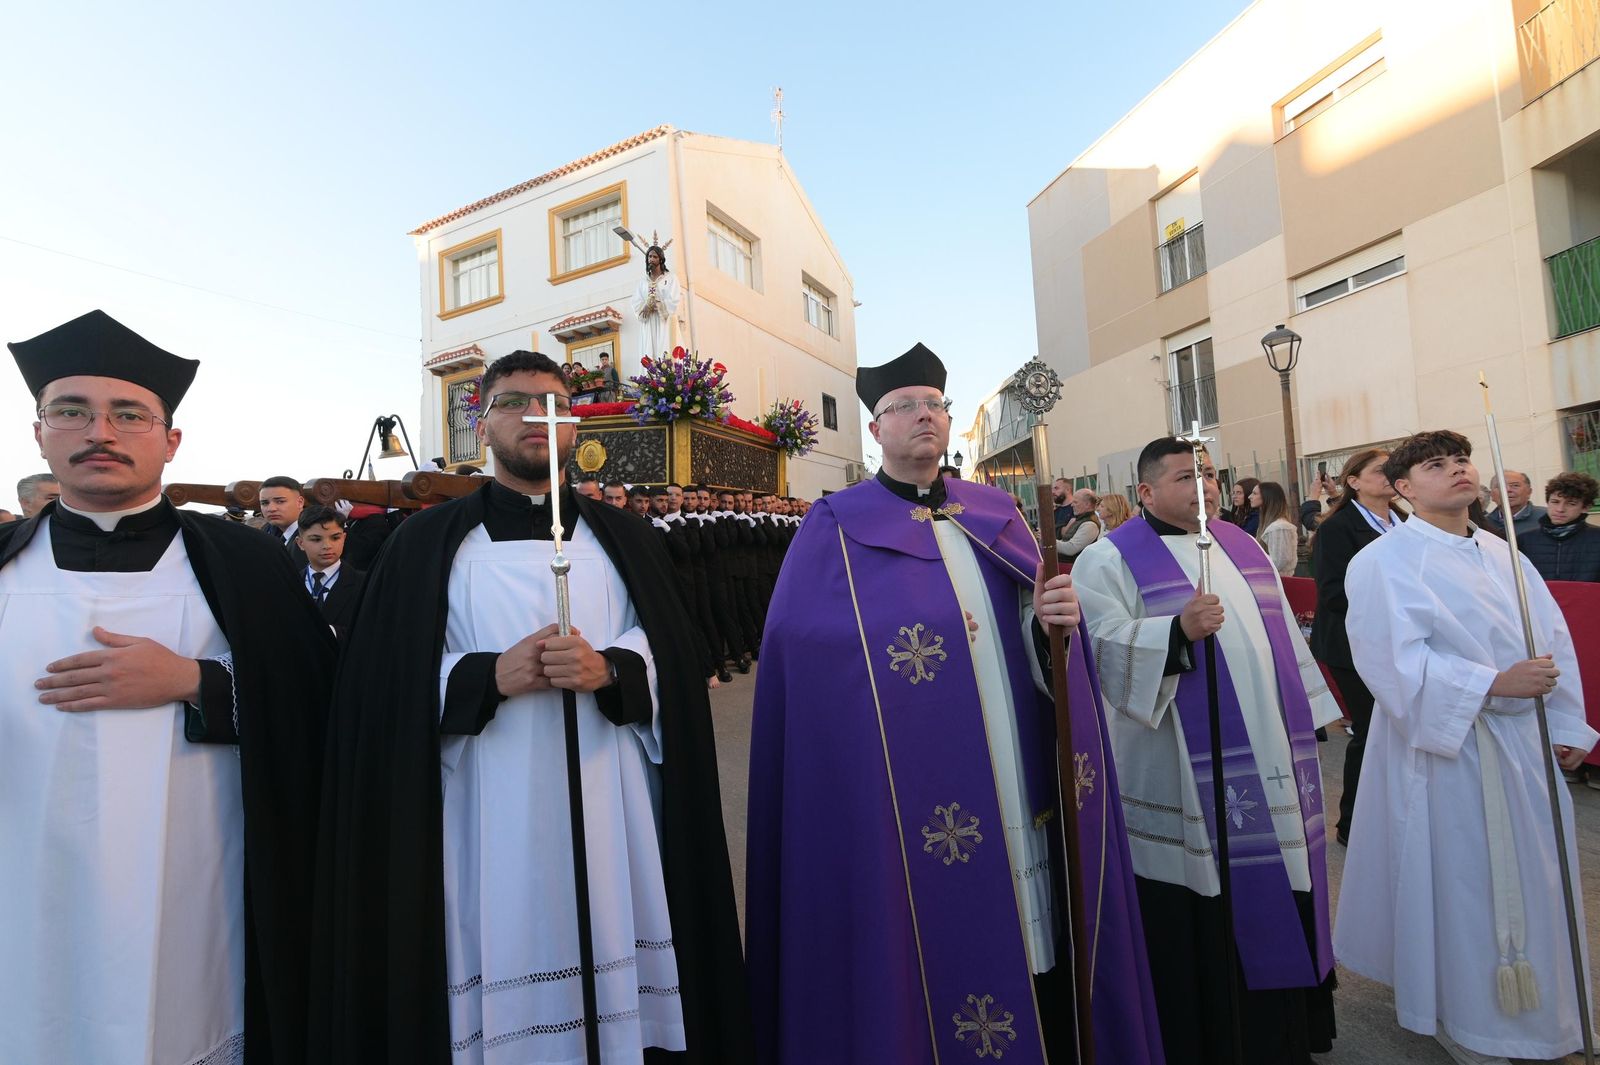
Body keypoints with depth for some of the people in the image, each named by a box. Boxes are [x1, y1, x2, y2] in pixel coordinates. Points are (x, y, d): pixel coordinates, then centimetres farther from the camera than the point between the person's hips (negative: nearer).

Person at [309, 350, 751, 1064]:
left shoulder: (623, 538, 10)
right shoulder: (428, 541, 5)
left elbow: (671, 663, 2)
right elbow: (389, 685, 0)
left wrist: (609, 671, -17)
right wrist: (489, 677, -15)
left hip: (610, 819, 2)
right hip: (489, 822, -1)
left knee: (612, 984, 8)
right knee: (503, 990, 6)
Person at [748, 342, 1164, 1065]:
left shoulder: (995, 514, 12)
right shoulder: (838, 529, -3)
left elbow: (1041, 621, 10)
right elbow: (798, 642, -13)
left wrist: (1058, 616, -13)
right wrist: (935, 623, -17)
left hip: (1024, 792, 5)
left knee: (1039, 951, 15)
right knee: (938, 943, 5)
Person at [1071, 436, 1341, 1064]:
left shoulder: (1242, 547, 13)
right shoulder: (1110, 560, -8)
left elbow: (1284, 637, 19)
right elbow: (1105, 649, -20)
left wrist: (1306, 723, 19)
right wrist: (1178, 630, -33)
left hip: (1270, 771, 7)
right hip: (1186, 782, -6)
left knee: (1276, 908, 17)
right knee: (1203, 927, 3)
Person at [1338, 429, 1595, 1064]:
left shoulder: (1503, 555, 10)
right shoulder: (1385, 561, -13)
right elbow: (1394, 657, -21)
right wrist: (1492, 684, -24)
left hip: (1524, 746, 7)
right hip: (1444, 745, -7)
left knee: (1529, 878, 17)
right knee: (1455, 880, 5)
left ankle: (1533, 1011, 39)